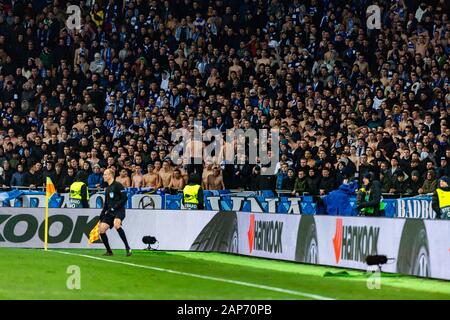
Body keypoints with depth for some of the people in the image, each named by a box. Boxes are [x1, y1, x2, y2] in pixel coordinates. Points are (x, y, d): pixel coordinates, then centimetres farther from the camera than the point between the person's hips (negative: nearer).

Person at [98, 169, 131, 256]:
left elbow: (124, 198, -13)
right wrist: (101, 216, 20)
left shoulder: (117, 185, -4)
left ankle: (127, 248, -27)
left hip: (119, 211, -8)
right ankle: (109, 251, 10)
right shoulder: (107, 189, 20)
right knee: (101, 230, -3)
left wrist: (115, 207, -18)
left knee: (116, 224, -35)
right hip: (110, 213, 8)